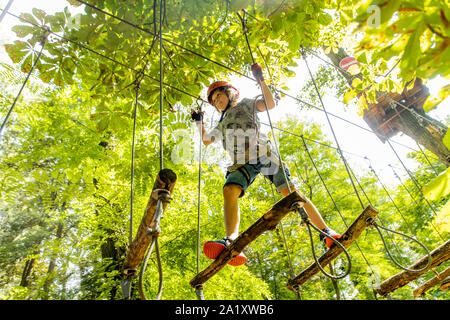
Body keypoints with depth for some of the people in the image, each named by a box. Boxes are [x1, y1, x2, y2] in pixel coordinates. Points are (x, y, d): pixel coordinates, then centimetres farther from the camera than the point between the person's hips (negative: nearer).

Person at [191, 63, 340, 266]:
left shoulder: (246, 104, 24)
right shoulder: (223, 124, 38)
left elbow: (270, 105, 7)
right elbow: (206, 140, 42)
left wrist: (261, 81, 2)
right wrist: (199, 121, 41)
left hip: (264, 154, -3)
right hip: (242, 163, 3)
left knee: (290, 191, -15)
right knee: (230, 190, -28)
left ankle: (326, 232, -11)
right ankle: (232, 240, -45)